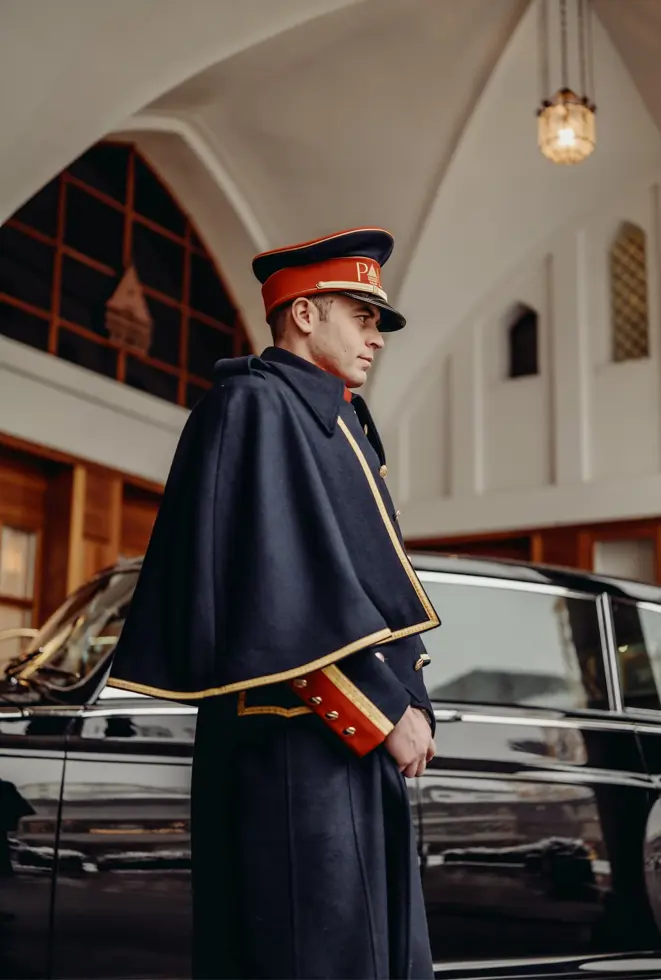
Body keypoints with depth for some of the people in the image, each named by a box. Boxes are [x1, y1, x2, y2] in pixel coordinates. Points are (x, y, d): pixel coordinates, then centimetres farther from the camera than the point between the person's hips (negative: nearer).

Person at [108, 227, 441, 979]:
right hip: (296, 747, -10)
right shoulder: (254, 405, -9)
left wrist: (408, 704, 9)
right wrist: (388, 712, -16)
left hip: (361, 743, 10)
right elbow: (279, 585, -19)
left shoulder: (340, 424, 20)